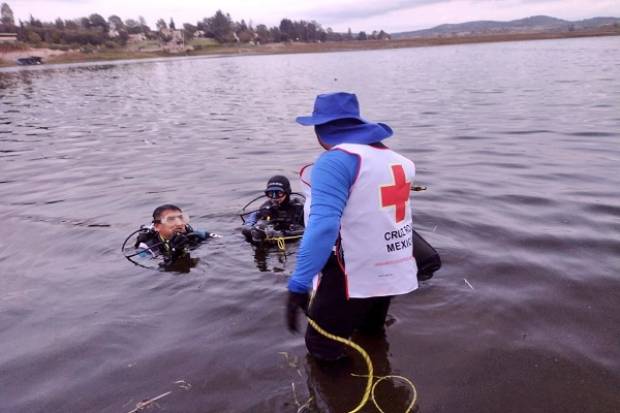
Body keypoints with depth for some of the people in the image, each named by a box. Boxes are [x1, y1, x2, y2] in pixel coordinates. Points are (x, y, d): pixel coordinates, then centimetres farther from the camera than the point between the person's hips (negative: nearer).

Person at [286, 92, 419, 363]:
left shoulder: (335, 161, -19)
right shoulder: (397, 160, 7)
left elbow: (324, 226, -31)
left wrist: (298, 284, -32)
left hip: (353, 276, -8)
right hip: (391, 272, 9)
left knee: (322, 350, 11)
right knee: (370, 339, 31)